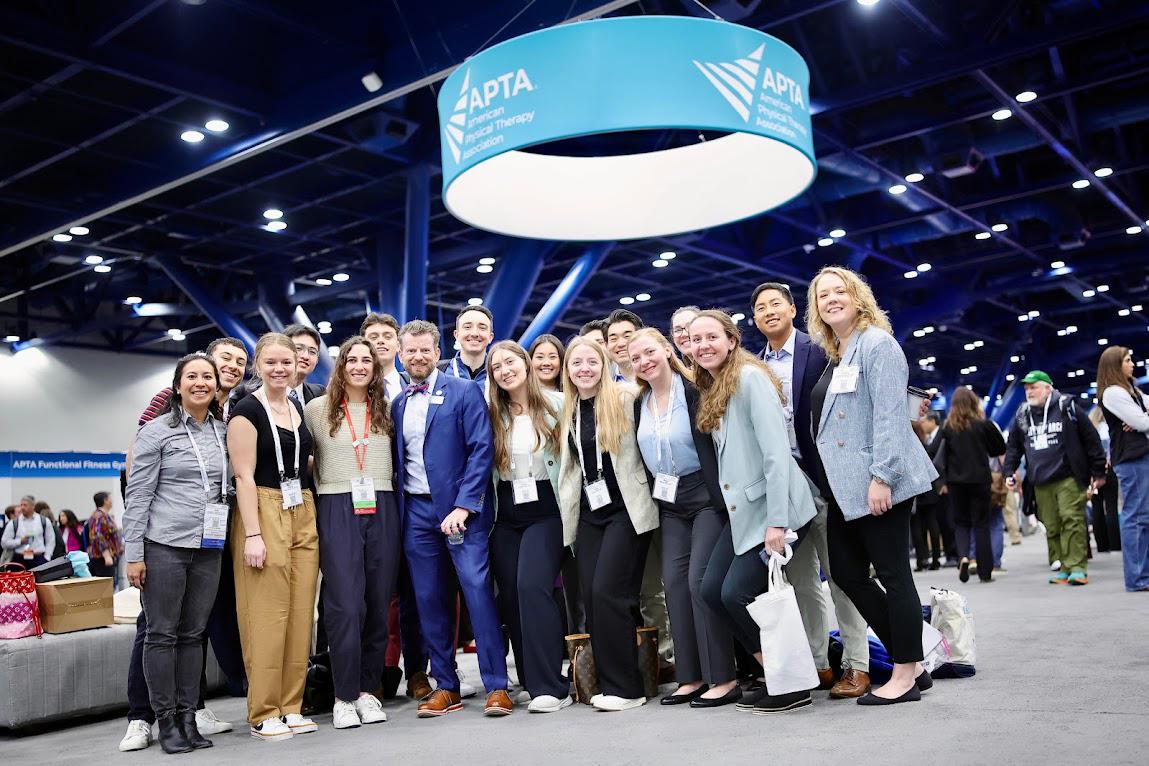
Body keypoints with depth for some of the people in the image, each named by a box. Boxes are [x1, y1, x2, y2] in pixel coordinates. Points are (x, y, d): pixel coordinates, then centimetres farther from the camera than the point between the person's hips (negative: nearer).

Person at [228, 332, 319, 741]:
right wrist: (252, 535, -17)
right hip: (264, 513, -6)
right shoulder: (246, 411, -5)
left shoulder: (300, 407, 14)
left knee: (300, 613, 6)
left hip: (303, 515, 6)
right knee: (267, 615, -5)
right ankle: (263, 714, 6)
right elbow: (244, 475, -11)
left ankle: (291, 706, 15)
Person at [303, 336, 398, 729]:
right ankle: (344, 696, 3)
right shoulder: (317, 408, 4)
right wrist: (323, 488, 4)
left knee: (378, 603, 5)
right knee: (345, 604, -8)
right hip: (337, 511, -3)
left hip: (381, 510, 3)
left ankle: (367, 690, 16)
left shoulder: (386, 409, 11)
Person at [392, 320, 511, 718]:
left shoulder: (464, 391, -2)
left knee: (478, 590, -8)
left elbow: (481, 450, -8)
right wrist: (397, 509, 4)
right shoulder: (397, 404, 14)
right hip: (415, 511, 5)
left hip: (460, 509, -5)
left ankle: (497, 686, -1)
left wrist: (463, 506, -16)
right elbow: (398, 461, 16)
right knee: (429, 599, 6)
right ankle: (446, 687, 16)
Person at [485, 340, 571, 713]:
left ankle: (551, 687, -13)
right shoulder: (493, 414, 8)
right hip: (505, 514, 4)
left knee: (532, 585, -19)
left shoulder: (555, 403, -3)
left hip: (545, 509, -4)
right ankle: (532, 681, 15)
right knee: (510, 595, 2)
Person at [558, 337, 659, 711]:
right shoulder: (567, 410, 11)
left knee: (608, 592, -12)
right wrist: (568, 510, 18)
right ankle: (608, 684, 13)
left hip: (626, 509, -6)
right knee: (591, 596, 2)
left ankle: (626, 687, -1)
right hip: (589, 513, 6)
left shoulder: (625, 398, -7)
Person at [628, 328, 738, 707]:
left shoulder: (692, 392, -12)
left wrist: (721, 500, -19)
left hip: (705, 496, -7)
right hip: (670, 503, 7)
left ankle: (723, 678, -2)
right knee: (675, 582, 3)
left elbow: (711, 445, -15)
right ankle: (692, 676, 11)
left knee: (701, 581, -11)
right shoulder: (640, 404, 8)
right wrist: (656, 499, 10)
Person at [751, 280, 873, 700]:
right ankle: (817, 664, 18)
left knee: (839, 574, 1)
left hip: (821, 477, -5)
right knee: (800, 579, 9)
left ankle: (856, 666, 9)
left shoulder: (819, 351, -5)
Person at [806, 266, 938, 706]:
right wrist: (832, 480, 18)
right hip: (845, 487, 9)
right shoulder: (833, 356, 18)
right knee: (847, 573, 8)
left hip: (878, 483, -9)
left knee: (892, 575, -2)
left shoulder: (876, 344, -8)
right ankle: (911, 664, 18)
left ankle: (905, 677, 9)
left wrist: (881, 477, -22)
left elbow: (889, 414, -16)